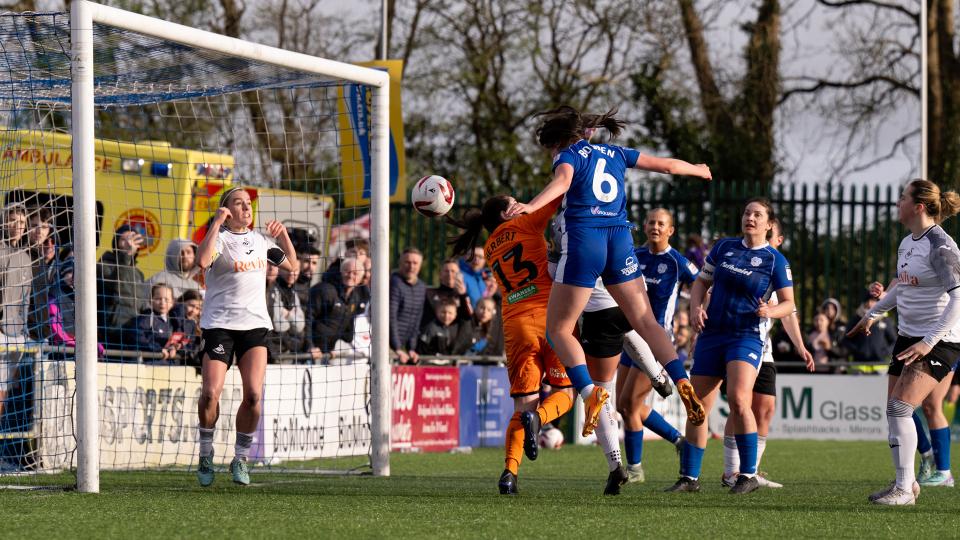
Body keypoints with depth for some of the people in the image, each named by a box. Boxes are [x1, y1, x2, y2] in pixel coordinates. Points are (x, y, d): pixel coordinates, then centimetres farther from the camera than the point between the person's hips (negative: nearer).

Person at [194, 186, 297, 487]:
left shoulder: (261, 240, 14)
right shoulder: (220, 237, -4)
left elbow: (292, 265, 24)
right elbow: (203, 260, -25)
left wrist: (283, 235, 9)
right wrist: (217, 223, -21)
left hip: (255, 326, 4)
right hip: (219, 324, -4)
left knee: (254, 395, -9)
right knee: (211, 393, -12)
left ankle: (241, 459, 6)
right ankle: (206, 454, 9)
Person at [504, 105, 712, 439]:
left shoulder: (569, 155, 3)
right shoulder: (616, 154, 19)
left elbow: (561, 181, -20)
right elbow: (667, 165, 27)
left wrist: (531, 206, -38)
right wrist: (698, 170, 47)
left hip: (583, 240, -5)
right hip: (620, 241, 5)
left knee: (558, 328, 2)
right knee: (645, 322, 9)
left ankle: (589, 390, -19)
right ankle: (682, 383, -9)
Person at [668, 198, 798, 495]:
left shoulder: (775, 260, -1)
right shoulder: (724, 247, 10)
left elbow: (788, 303, 3)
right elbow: (701, 281, 17)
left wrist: (770, 311, -19)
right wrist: (696, 307, -2)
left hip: (747, 337, -4)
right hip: (712, 334, 5)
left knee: (738, 399, -25)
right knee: (698, 406, 3)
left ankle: (748, 474, -15)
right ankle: (689, 477, 14)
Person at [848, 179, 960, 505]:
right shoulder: (907, 243, 10)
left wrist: (928, 342, -29)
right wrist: (873, 315, 35)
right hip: (908, 337, 9)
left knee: (900, 407, -18)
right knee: (894, 411, 6)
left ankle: (904, 489, -13)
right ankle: (908, 482, 19)